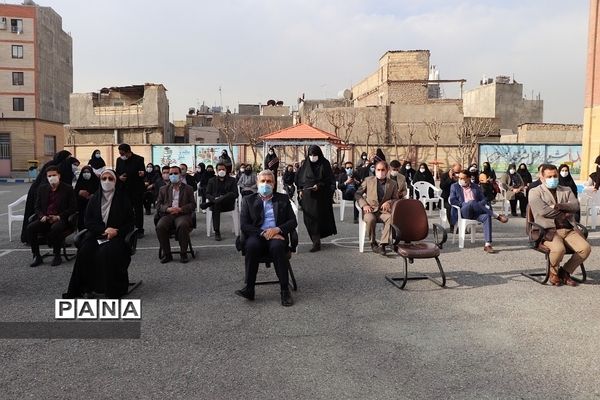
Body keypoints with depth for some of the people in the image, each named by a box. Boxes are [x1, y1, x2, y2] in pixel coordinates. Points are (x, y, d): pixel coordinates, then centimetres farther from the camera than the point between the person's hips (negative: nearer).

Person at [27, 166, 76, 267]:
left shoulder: (68, 189, 2)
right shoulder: (42, 188, 14)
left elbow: (73, 208, -2)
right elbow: (37, 207, 15)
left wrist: (58, 217, -14)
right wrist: (42, 216, -7)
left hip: (61, 219, -4)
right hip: (45, 219, 4)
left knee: (55, 228, -37)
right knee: (30, 227, -23)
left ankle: (57, 256, -19)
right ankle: (36, 256, -10)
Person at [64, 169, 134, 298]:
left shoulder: (123, 199, 4)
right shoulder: (94, 199, 11)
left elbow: (130, 223, 3)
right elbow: (88, 221, 6)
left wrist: (116, 232, -15)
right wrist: (104, 230, -12)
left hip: (117, 236, -3)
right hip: (97, 234, 3)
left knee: (106, 252, -32)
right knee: (84, 251, -26)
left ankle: (113, 291, -22)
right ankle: (85, 287, -16)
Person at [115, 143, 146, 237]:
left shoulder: (139, 159, -8)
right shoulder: (119, 160, 7)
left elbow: (143, 171, -9)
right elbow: (117, 173, 15)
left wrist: (142, 173, -32)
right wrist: (119, 177, -7)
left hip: (137, 188, -4)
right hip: (124, 188, 4)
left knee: (138, 209, 3)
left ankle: (139, 230, 10)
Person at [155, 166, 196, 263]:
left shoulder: (188, 188, 15)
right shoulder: (163, 189, 21)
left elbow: (193, 205, 6)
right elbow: (158, 205, 13)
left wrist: (180, 209, -12)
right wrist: (168, 209, -9)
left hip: (182, 214, -2)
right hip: (167, 214, 2)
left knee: (182, 225, -36)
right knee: (160, 227, -30)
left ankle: (183, 254, -21)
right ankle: (167, 254, -15)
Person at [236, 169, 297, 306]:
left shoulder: (283, 199, 17)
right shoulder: (248, 200, 14)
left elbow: (293, 221, 9)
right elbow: (244, 225, 3)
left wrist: (277, 229, -11)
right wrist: (263, 233, -13)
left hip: (277, 236, 0)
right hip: (257, 236, 0)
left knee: (277, 246, -35)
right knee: (252, 245, -35)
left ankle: (285, 290, -28)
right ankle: (249, 288, -28)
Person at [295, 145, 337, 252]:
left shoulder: (325, 164, -1)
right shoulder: (306, 164, 10)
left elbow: (329, 179, -3)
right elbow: (299, 177, 16)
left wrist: (319, 185, -16)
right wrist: (300, 190, 5)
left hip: (321, 196, -4)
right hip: (307, 195, 4)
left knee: (317, 217, -6)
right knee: (309, 218, 0)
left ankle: (316, 242, -3)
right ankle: (316, 241, 9)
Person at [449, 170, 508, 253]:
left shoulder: (475, 186, 22)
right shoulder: (454, 186, 15)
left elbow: (483, 200, 15)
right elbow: (452, 200, 2)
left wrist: (478, 205, -7)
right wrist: (463, 204, -9)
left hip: (476, 212, 3)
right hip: (463, 211, -3)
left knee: (487, 216, -30)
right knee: (471, 202, -35)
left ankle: (487, 245, -36)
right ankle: (497, 216, -26)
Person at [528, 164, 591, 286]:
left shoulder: (566, 190, 22)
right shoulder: (535, 192, 6)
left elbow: (576, 206, 3)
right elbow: (543, 211, -10)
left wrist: (557, 206, -11)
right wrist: (564, 213, -1)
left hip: (569, 230, 5)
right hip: (548, 230, -5)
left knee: (585, 248, -19)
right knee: (559, 249, -33)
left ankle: (565, 271, 5)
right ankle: (554, 272, 0)